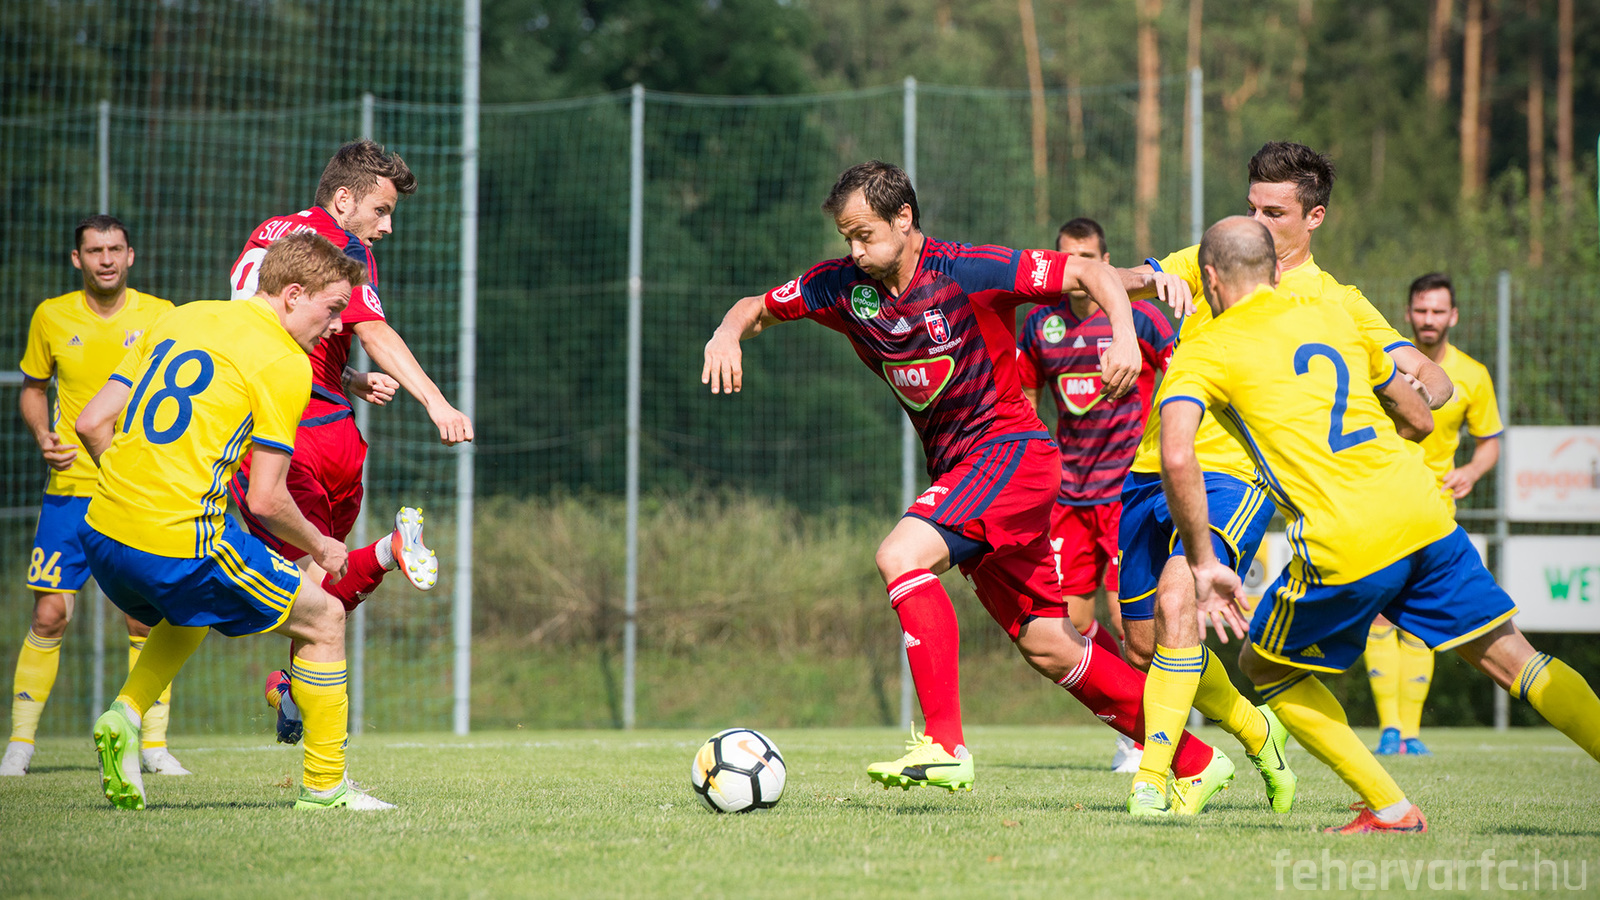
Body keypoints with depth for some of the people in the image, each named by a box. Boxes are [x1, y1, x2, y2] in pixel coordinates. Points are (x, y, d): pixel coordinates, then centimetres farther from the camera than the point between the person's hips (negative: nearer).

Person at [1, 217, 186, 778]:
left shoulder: (160, 317, 0)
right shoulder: (51, 317, 3)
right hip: (70, 485, 1)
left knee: (146, 619, -3)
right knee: (49, 615, -3)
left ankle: (154, 744, 7)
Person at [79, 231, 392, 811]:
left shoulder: (180, 319, 15)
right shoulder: (286, 363, -5)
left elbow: (92, 423, 14)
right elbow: (266, 500, -8)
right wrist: (320, 546, 11)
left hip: (103, 531, 7)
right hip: (182, 546, -7)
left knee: (191, 608, 38)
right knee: (324, 618, 12)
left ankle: (126, 714, 16)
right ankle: (324, 786, 15)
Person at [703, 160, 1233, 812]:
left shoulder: (971, 271, -14)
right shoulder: (844, 286, 3)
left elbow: (1093, 274, -10)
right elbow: (759, 308, 16)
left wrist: (1123, 336, -28)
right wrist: (728, 334, -7)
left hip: (1010, 448, -7)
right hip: (956, 467, 7)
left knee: (900, 556, -27)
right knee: (1047, 650, 6)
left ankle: (944, 745, -29)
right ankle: (1196, 763, 16)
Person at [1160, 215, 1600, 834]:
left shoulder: (1202, 353, 4)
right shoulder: (1331, 315, 20)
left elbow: (1177, 459, -15)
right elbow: (1419, 420, 27)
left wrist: (1203, 564, -8)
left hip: (1343, 546, -5)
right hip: (1424, 515, 5)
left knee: (1266, 668, 17)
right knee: (1512, 660, 12)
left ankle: (1389, 808, 10)